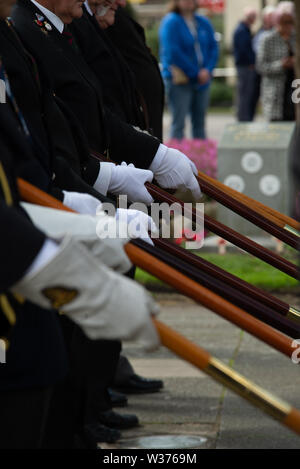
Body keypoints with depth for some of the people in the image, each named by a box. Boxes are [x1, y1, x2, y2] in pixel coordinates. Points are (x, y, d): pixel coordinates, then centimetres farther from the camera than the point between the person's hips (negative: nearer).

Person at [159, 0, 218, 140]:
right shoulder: (171, 22, -7)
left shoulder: (204, 23, 12)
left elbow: (213, 48, 10)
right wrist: (195, 73, -13)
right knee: (178, 123, -6)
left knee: (199, 123, 9)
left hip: (202, 80, 6)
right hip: (179, 80, -6)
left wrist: (208, 70, -8)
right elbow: (172, 52, -14)